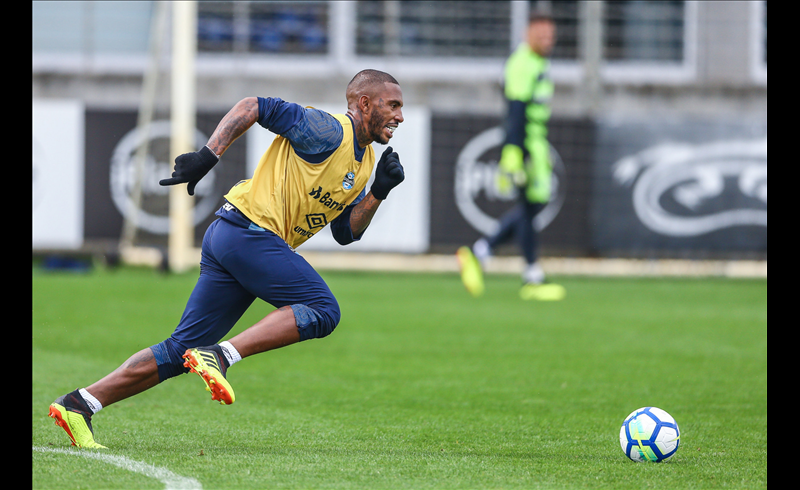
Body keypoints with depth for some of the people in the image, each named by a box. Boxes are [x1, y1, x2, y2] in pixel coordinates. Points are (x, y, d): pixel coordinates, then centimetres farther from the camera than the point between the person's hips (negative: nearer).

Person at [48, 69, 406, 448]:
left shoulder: (364, 162, 20)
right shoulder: (328, 132, -8)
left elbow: (346, 232, 19)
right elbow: (252, 107, -10)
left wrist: (379, 192, 5)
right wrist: (207, 156, -16)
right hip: (249, 230, -9)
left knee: (181, 350, 3)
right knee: (323, 311, -16)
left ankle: (80, 404, 0)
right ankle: (219, 357, -24)